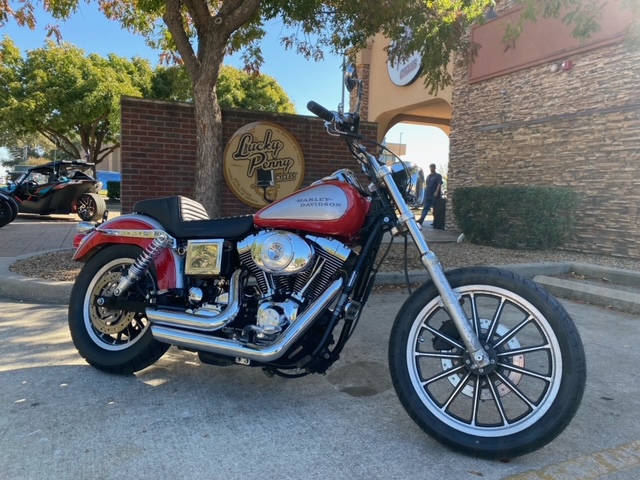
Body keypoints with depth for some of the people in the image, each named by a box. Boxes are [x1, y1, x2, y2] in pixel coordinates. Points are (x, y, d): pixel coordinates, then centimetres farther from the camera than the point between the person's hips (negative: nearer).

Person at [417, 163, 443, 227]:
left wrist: (437, 192, -25)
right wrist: (425, 193, 19)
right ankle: (420, 221, -13)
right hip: (427, 195, 5)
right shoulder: (428, 176, 19)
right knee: (425, 208, -3)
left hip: (434, 195, -5)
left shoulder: (438, 176, 0)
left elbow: (439, 184, -11)